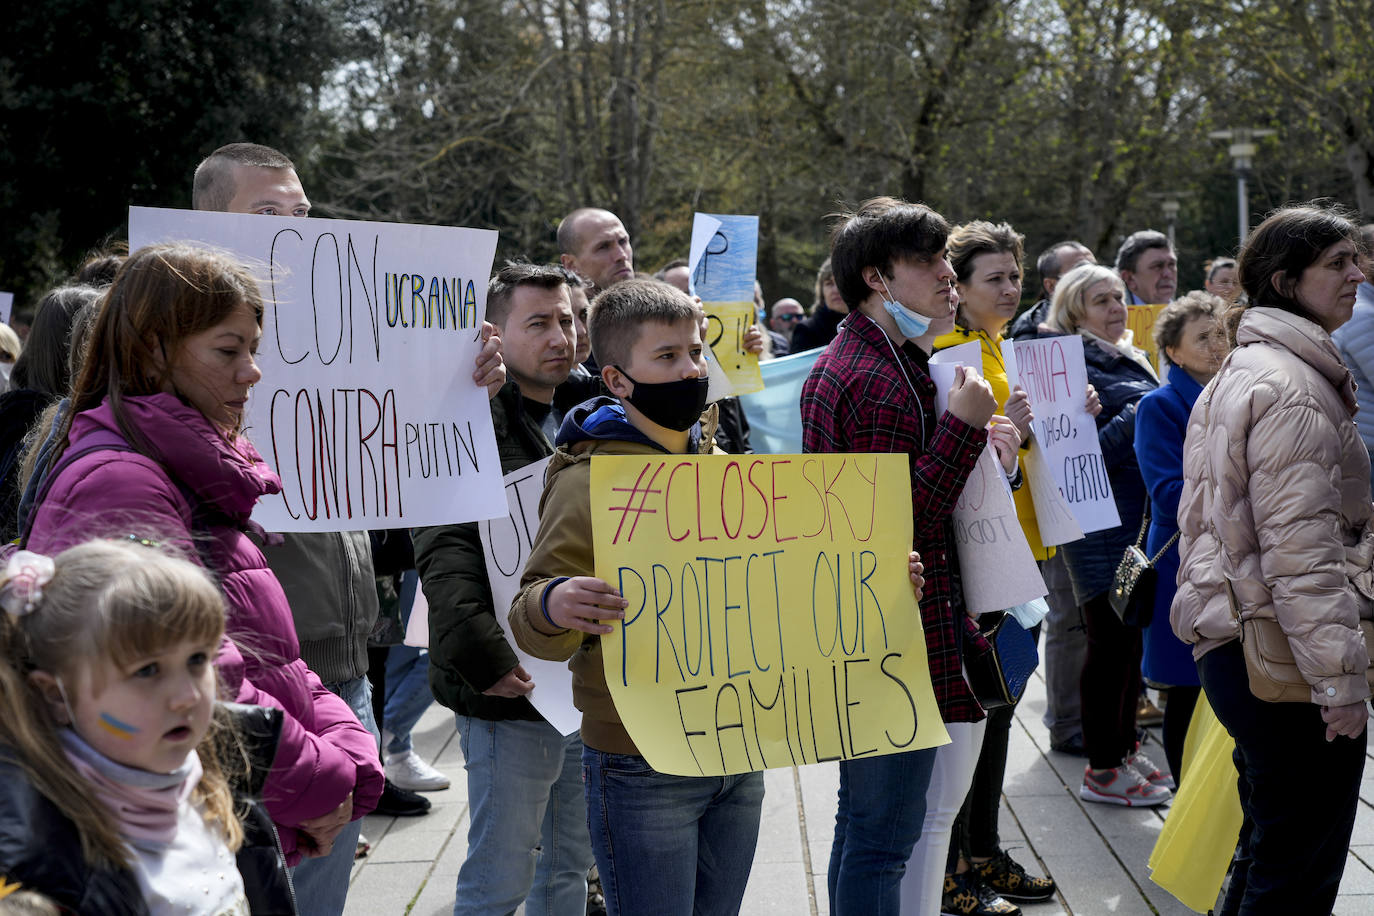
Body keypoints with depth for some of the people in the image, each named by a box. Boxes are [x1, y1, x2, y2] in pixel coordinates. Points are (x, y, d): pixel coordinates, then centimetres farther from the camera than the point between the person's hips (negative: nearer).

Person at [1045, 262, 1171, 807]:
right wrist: (1139, 416, -19)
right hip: (1102, 523, -9)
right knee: (1111, 641, -3)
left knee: (1133, 638, 15)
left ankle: (1125, 750, 26)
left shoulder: (1132, 361, 16)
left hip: (1141, 520, 9)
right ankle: (1102, 770, 6)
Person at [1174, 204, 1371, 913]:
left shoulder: (1237, 373, 16)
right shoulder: (1293, 387, -16)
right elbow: (1301, 546, -22)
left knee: (1263, 855, 21)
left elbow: (1201, 520, 22)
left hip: (1230, 644, 11)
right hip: (1284, 662, -10)